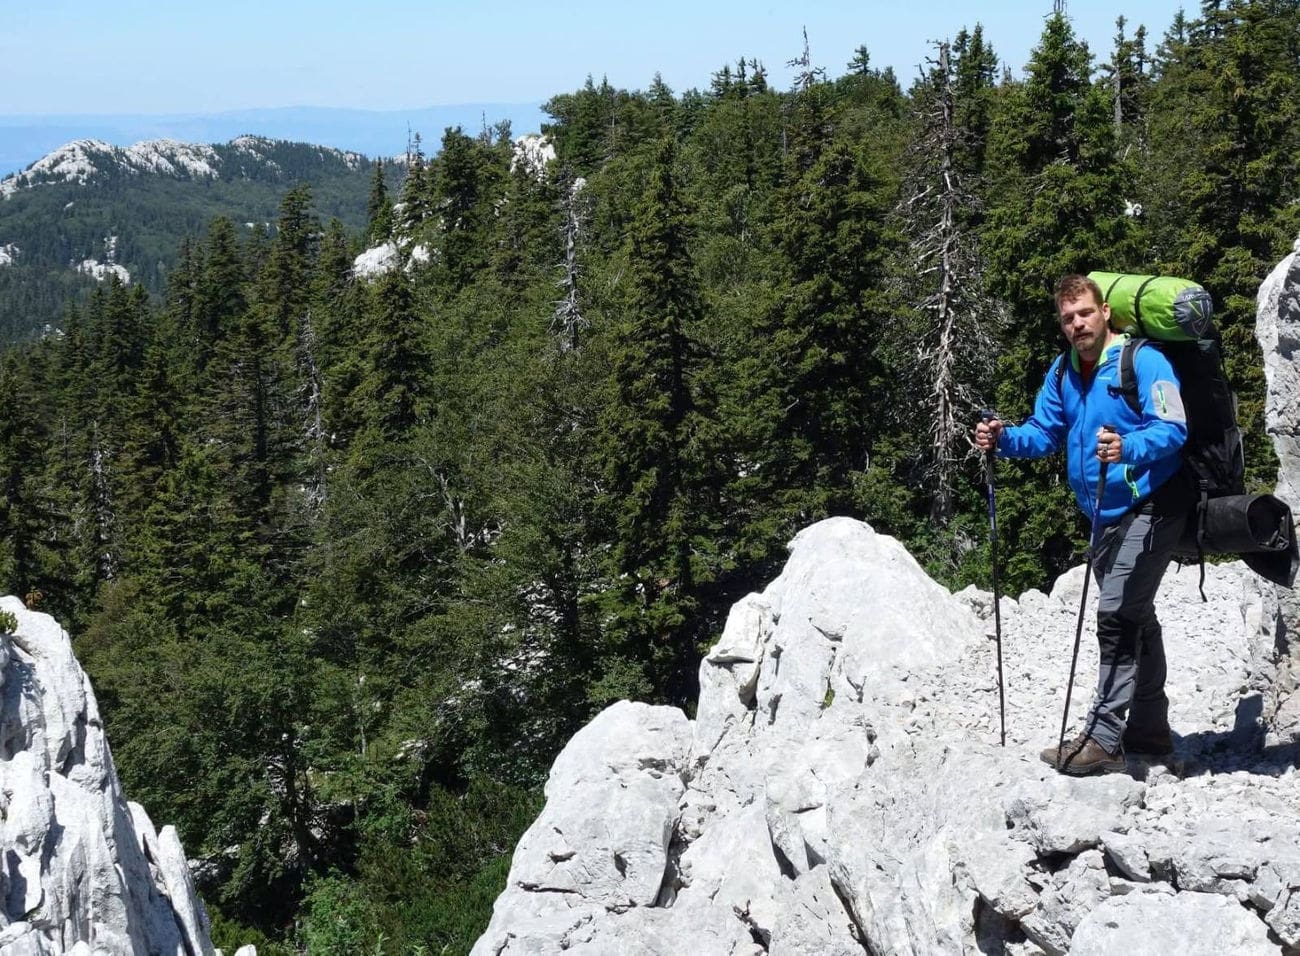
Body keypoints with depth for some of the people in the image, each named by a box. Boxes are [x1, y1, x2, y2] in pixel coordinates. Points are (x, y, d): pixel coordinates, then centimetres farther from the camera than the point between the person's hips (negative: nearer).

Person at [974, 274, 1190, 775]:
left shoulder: (1143, 361, -15)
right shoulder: (1062, 372, 8)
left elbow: (1173, 429, -25)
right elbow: (1043, 432, 9)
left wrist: (1128, 449, -43)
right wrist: (1004, 438, -11)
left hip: (1149, 507, -8)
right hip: (1106, 514, 9)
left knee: (1117, 616, -16)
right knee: (1135, 619, 17)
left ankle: (1103, 739, -16)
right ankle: (1149, 729, 30)